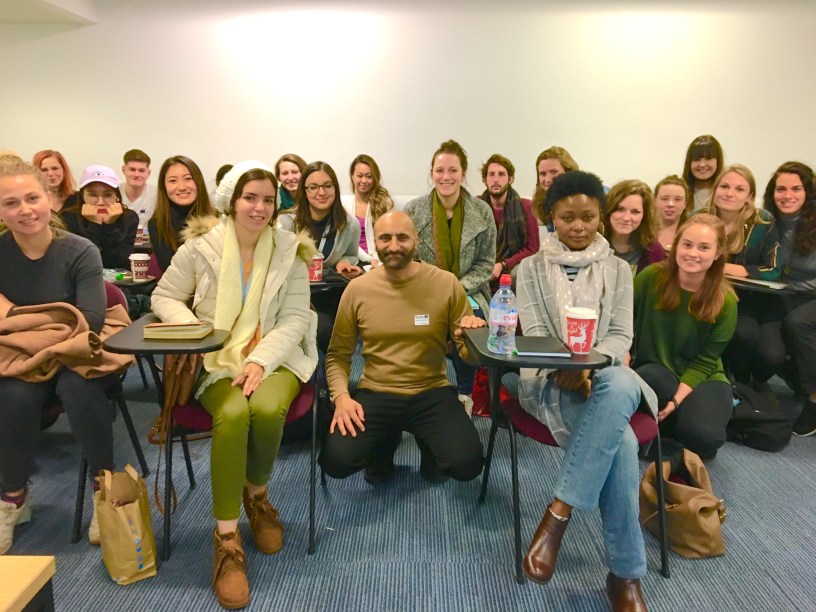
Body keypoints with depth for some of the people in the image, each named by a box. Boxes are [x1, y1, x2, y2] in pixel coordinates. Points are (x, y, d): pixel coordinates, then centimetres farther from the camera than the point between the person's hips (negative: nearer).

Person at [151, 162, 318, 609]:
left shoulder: (290, 251, 3)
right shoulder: (199, 246, 1)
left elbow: (295, 319, -1)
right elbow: (164, 297, 10)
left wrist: (260, 361, -17)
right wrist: (191, 329, -11)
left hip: (275, 357, 1)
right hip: (216, 361, 0)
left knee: (267, 409, -32)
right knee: (233, 413, -33)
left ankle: (257, 495, 1)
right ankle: (226, 539, -18)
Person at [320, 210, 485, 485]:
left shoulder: (446, 283, -5)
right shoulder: (357, 289, -1)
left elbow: (467, 352, 3)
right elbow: (338, 355, 8)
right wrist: (341, 396, -11)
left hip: (432, 393, -1)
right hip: (374, 393, 1)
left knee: (466, 464, -23)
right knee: (336, 461, -21)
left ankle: (429, 444, 15)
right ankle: (384, 442, 15)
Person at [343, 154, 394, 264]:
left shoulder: (384, 201, 7)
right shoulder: (344, 206, 7)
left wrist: (376, 259, -17)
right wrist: (369, 259, -16)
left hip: (380, 261, -1)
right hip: (356, 261, 1)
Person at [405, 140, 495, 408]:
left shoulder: (482, 212, 1)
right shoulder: (413, 210, 0)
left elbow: (486, 263, 3)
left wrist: (459, 287, -13)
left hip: (468, 292, 0)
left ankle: (464, 394, -10)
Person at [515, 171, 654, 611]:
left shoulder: (618, 269, 12)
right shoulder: (531, 269, 7)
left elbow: (621, 334, 2)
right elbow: (534, 336, -2)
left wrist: (587, 366, -19)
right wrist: (565, 368, -23)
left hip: (605, 375, 3)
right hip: (550, 381, -2)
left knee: (621, 387, -38)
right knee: (620, 441, -32)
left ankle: (558, 511, -29)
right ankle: (625, 575, -18)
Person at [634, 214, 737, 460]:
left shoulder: (725, 301, -10)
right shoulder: (651, 277, -10)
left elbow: (705, 361, -9)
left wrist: (676, 399, -21)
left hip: (700, 379, 0)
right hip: (651, 372, 0)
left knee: (703, 435, -28)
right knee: (652, 378, -36)